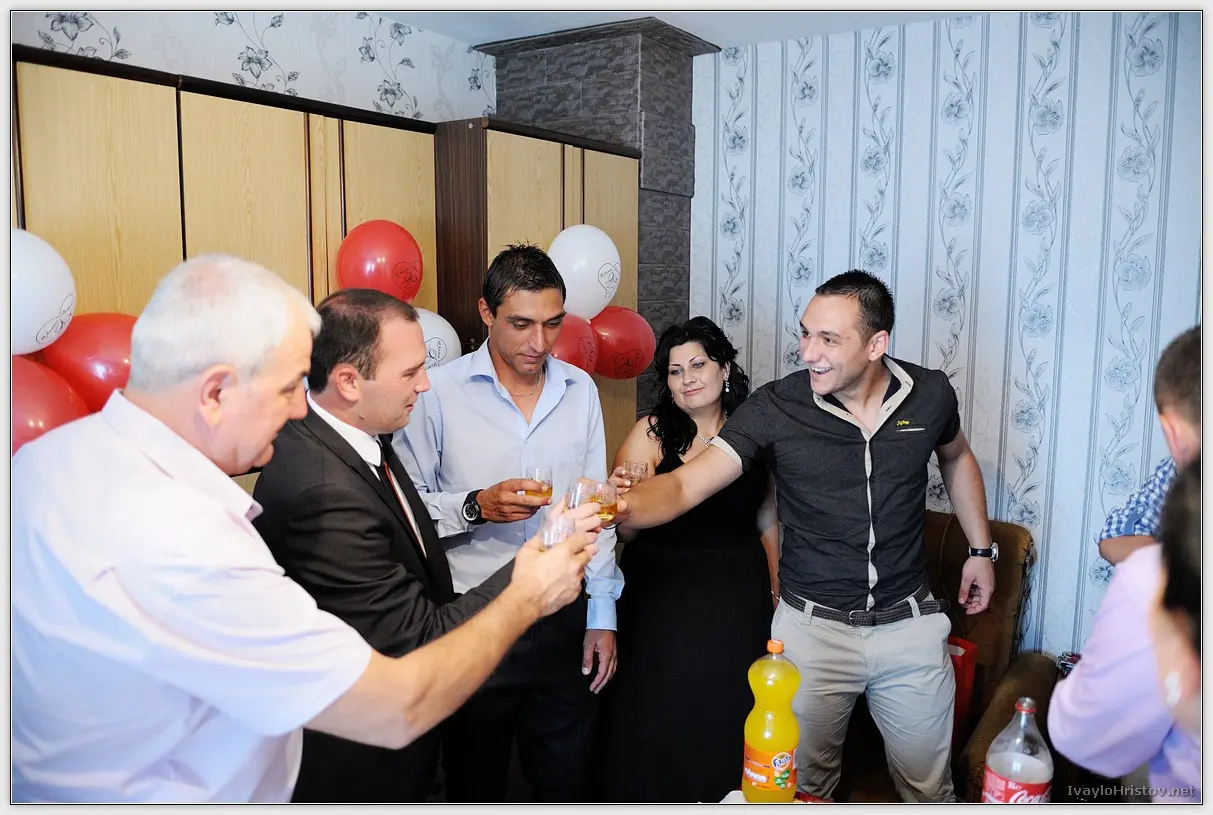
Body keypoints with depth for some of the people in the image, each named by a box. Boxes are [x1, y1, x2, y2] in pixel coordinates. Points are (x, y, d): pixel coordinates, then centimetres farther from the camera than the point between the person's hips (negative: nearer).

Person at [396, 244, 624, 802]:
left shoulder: (581, 391, 1)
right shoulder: (438, 393, -11)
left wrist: (602, 616, 7)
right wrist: (476, 506, -23)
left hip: (564, 622, 3)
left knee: (566, 780, 18)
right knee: (476, 783, 17)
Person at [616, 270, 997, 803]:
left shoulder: (929, 394, -7)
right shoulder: (775, 407, -16)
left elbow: (956, 459, 16)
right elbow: (685, 484, -24)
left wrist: (980, 548, 14)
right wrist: (621, 507, -44)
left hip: (910, 624, 2)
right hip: (813, 627, -1)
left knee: (929, 788, 19)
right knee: (804, 787, 16)